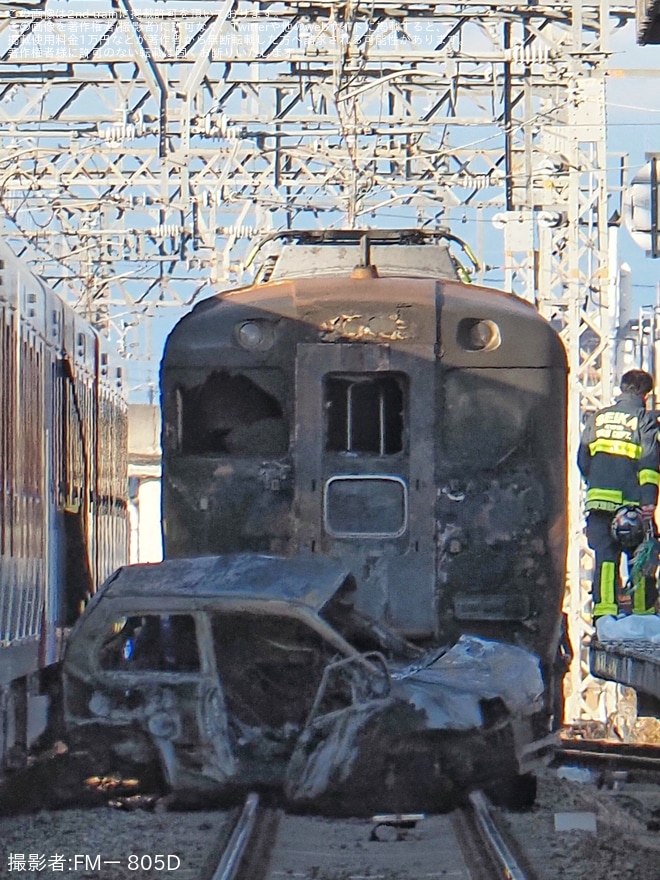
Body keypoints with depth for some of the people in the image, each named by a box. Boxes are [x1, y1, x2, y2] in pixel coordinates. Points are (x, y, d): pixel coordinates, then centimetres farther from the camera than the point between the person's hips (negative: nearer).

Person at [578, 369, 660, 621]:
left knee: (605, 557, 2)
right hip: (631, 503, -3)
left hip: (598, 499, 3)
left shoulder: (597, 418, 14)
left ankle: (603, 612, -8)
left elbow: (582, 460, 17)